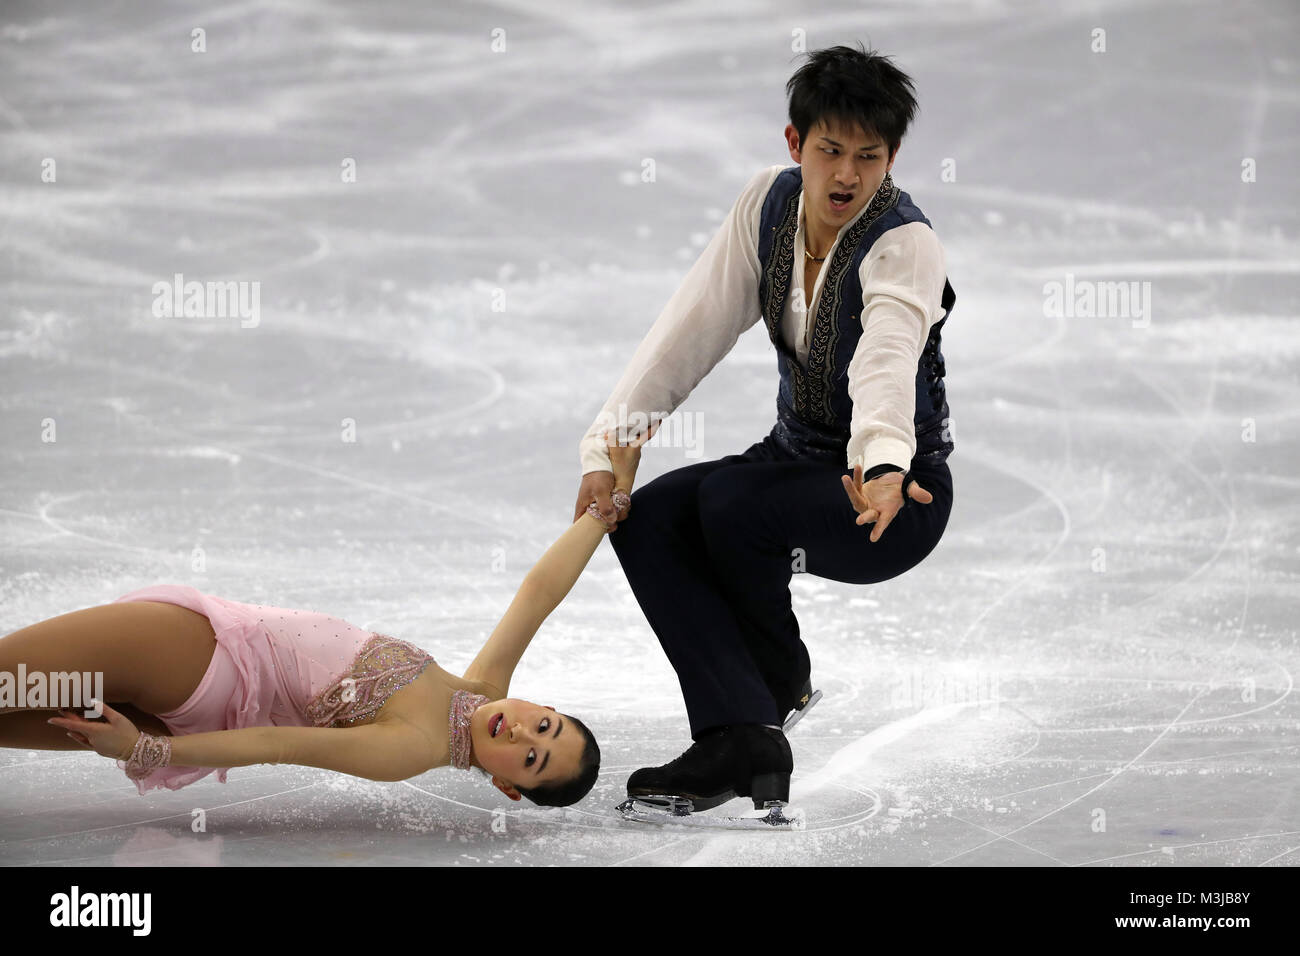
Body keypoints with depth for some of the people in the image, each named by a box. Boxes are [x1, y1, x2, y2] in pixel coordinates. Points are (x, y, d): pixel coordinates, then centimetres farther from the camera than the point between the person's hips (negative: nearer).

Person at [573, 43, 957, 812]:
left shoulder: (906, 245, -22)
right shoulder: (770, 202, -4)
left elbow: (888, 358, -42)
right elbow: (693, 328, -7)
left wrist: (884, 463, -62)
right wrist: (609, 446, -17)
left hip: (895, 493, -6)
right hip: (799, 453, 7)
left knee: (730, 505, -31)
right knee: (649, 516, -18)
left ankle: (781, 680, -1)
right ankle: (739, 739, -24)